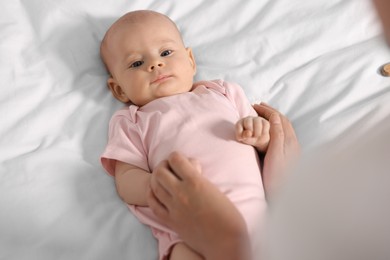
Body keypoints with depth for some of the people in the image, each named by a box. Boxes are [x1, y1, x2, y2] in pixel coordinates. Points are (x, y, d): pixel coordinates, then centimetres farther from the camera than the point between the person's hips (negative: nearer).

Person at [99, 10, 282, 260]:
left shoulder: (223, 92, 23)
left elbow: (264, 141, 24)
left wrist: (260, 135, 0)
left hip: (260, 211, 3)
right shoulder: (131, 121, 17)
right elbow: (125, 181, 5)